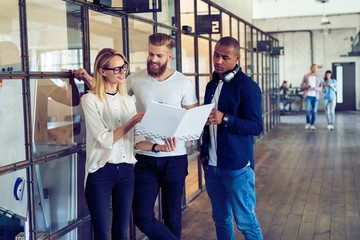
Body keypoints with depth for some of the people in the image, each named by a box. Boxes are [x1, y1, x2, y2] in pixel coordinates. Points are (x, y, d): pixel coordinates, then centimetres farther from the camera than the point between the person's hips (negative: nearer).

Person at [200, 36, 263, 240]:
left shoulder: (248, 86, -10)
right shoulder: (212, 85, 13)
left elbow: (256, 126, -16)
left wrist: (225, 119, -28)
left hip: (237, 165, -6)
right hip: (211, 164, 7)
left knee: (245, 220, 2)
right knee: (221, 219, 14)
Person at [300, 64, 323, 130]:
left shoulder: (319, 77, 7)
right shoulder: (306, 76, 5)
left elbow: (321, 87, 7)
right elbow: (301, 86, 7)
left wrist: (316, 88, -14)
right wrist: (306, 86, -14)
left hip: (315, 96, 2)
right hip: (308, 95, -1)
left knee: (314, 111, 1)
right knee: (308, 110, -11)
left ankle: (312, 124, 12)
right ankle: (308, 123, 10)